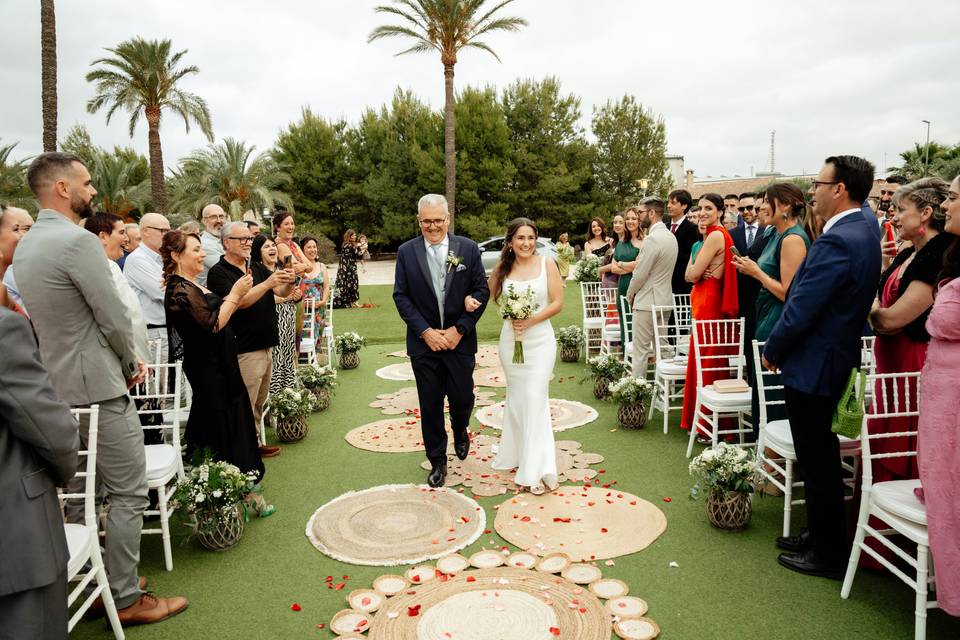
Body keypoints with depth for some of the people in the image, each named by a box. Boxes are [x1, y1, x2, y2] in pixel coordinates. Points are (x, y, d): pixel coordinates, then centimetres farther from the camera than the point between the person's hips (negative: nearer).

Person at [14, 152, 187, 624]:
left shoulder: (25, 247, 12)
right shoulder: (78, 241, -19)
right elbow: (114, 318, -18)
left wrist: (123, 360, 11)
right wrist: (130, 364, 0)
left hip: (57, 388, 10)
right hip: (97, 389, -10)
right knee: (127, 495, 0)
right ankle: (127, 599, 9)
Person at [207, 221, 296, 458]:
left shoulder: (258, 268, 13)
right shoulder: (218, 273, -8)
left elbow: (281, 293, 5)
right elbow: (238, 301, -21)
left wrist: (288, 282, -18)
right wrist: (268, 283, -28)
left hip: (265, 346, 8)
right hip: (244, 350, -7)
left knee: (259, 404, 16)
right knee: (245, 406, -3)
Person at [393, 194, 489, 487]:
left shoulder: (469, 249, -2)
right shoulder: (406, 252, -1)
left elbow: (482, 290, -3)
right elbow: (401, 296, -2)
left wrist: (459, 330, -11)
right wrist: (426, 332, -11)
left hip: (460, 340, 0)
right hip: (424, 342, 0)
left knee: (462, 398, 5)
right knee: (430, 405, 7)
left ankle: (460, 431, 41)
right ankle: (437, 461, 25)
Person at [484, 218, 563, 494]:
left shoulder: (547, 264, -4)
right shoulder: (502, 269, 2)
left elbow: (558, 303, -5)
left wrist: (530, 321, -15)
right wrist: (470, 297, -10)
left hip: (540, 339, -2)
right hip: (511, 340, 2)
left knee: (535, 397, -4)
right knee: (516, 397, 12)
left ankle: (536, 468, 2)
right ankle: (517, 453, 28)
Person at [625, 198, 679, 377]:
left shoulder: (652, 239, -18)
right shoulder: (671, 237, 11)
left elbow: (640, 274, -15)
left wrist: (630, 294, 0)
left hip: (647, 302, -9)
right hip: (664, 299, 9)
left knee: (640, 349, -2)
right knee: (662, 348, 12)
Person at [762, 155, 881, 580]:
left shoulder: (837, 242, -24)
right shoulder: (863, 229, 8)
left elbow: (801, 310, -23)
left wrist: (772, 351, -8)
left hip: (813, 365, -10)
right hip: (834, 359, 10)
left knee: (817, 462, 3)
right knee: (820, 458, 20)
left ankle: (827, 554, 17)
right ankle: (821, 535, 34)